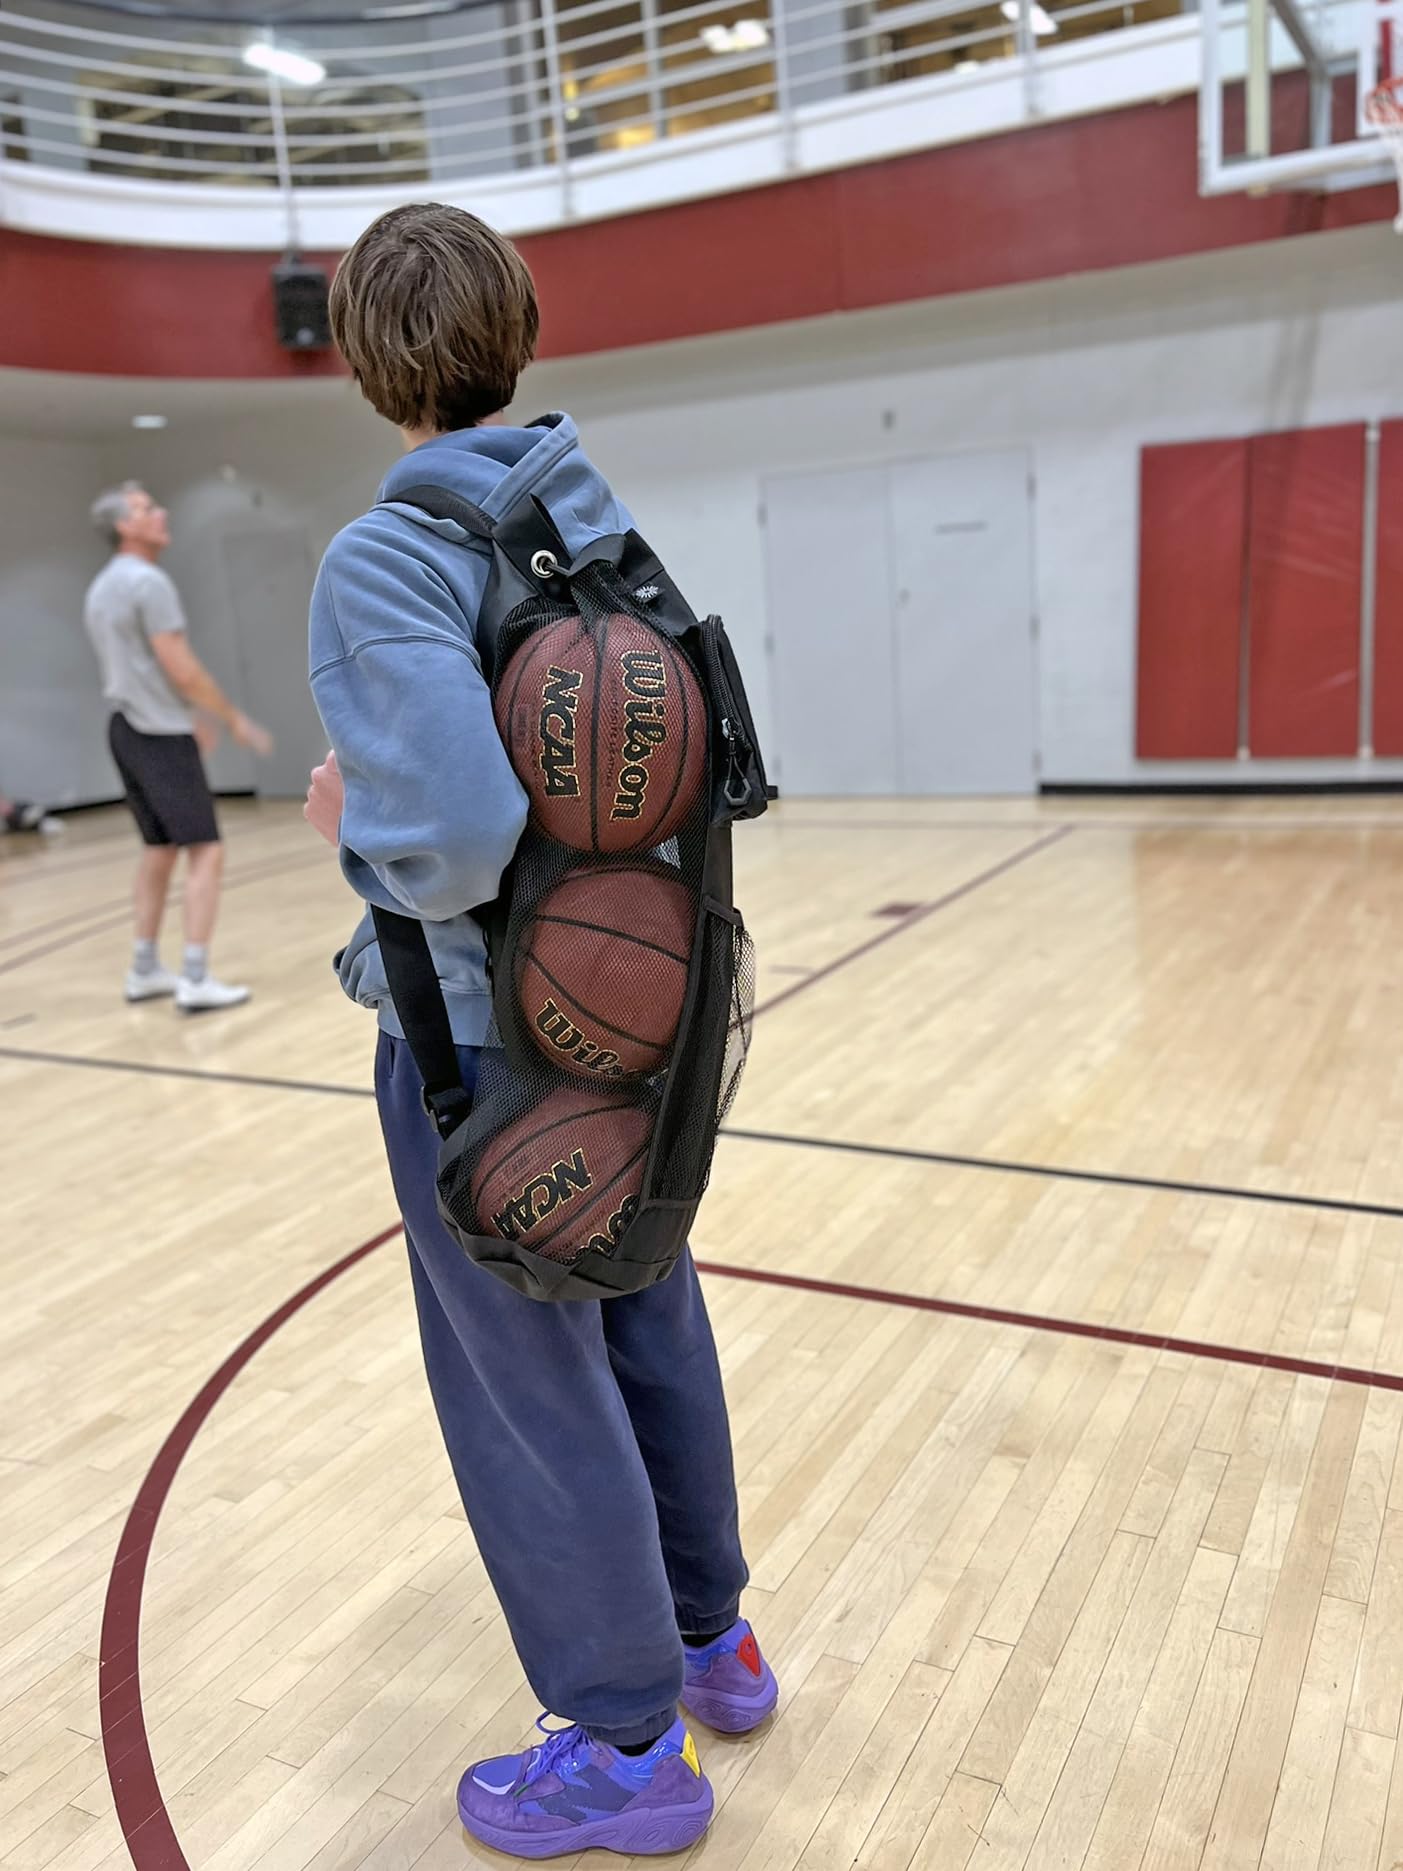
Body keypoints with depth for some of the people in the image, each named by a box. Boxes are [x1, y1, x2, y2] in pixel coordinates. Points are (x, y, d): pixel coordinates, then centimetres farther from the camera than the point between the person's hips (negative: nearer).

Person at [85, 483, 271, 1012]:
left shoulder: (102, 587, 16)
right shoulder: (148, 581, -14)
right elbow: (183, 671, -18)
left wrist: (191, 718, 27)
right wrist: (235, 719, -7)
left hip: (127, 729, 10)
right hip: (160, 735, -10)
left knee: (159, 848, 17)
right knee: (205, 851, -8)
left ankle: (145, 970, 21)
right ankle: (196, 981, -13)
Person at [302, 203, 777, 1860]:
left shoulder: (383, 562, -19)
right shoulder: (600, 518, 2)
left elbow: (461, 832, -31)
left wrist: (353, 830, -12)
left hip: (486, 1040, -7)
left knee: (529, 1386, 10)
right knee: (650, 1325, 22)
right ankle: (710, 1638, 44)